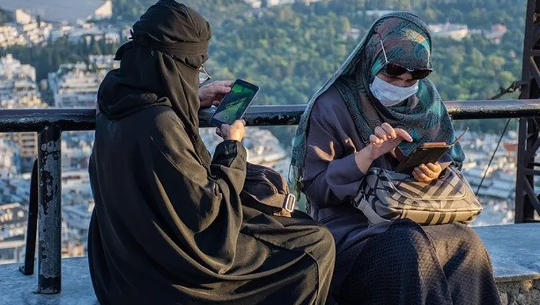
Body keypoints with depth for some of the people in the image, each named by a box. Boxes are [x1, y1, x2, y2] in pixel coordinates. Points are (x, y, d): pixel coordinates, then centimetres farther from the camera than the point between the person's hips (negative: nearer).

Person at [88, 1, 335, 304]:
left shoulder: (120, 95, -4)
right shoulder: (159, 125, -32)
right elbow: (205, 209, -24)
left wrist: (194, 99, 13)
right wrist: (233, 146, -10)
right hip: (173, 262, -10)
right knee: (317, 246, -2)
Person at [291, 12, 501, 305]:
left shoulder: (425, 98, 7)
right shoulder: (332, 106, -9)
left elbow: (451, 157, 13)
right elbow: (314, 187, -11)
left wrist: (437, 170, -12)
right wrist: (369, 154, -24)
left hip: (417, 221, 5)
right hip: (351, 229, -4)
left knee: (466, 242, -26)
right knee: (411, 249, -35)